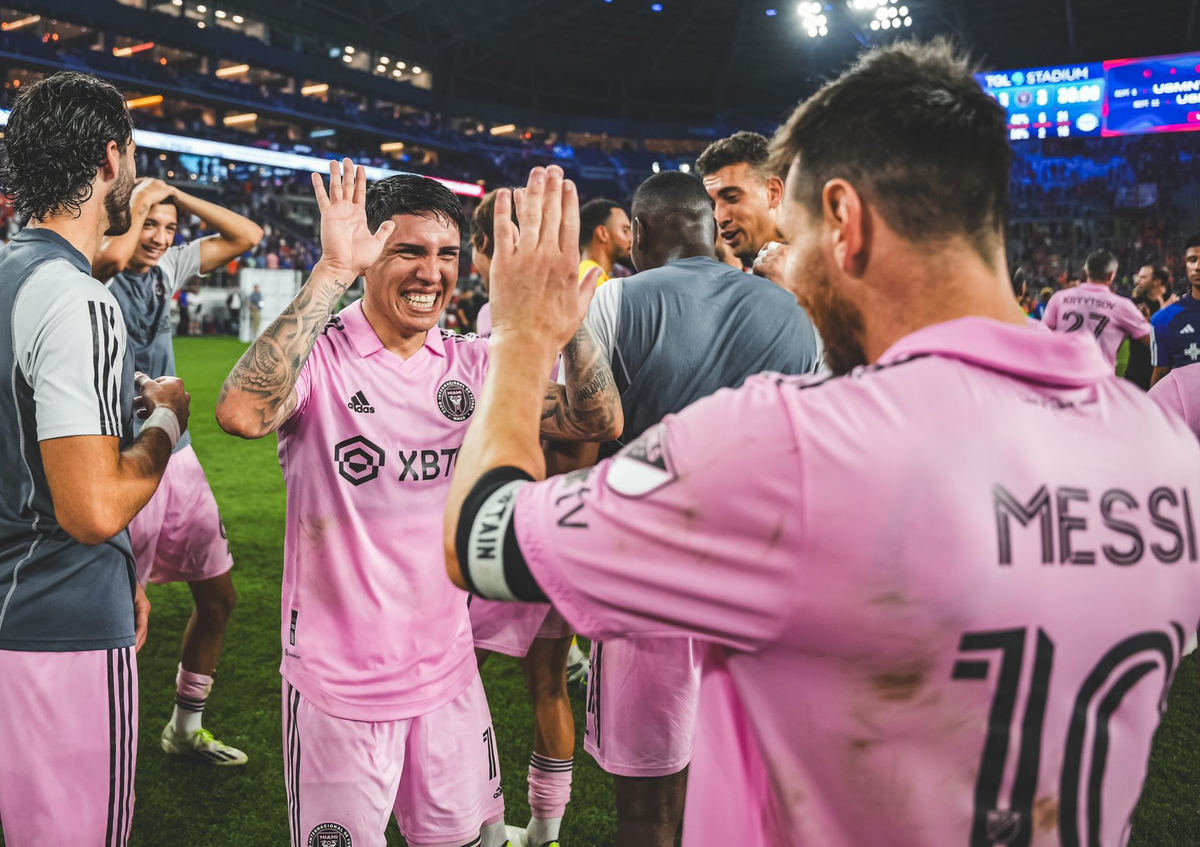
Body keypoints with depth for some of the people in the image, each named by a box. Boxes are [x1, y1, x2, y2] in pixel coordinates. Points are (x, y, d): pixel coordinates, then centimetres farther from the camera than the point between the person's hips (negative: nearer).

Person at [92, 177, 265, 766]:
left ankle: (185, 728, 31)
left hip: (176, 455, 8)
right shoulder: (98, 271, -10)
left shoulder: (169, 267, 9)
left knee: (218, 597, 14)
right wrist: (138, 206, -15)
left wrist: (176, 195, 4)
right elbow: (115, 255, -35)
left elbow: (247, 236, 12)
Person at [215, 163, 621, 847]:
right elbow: (241, 415, -34)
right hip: (339, 682, -4)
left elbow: (598, 419, -7)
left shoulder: (472, 363, 1)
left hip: (449, 673, 4)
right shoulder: (318, 357, -13)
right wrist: (332, 272, -32)